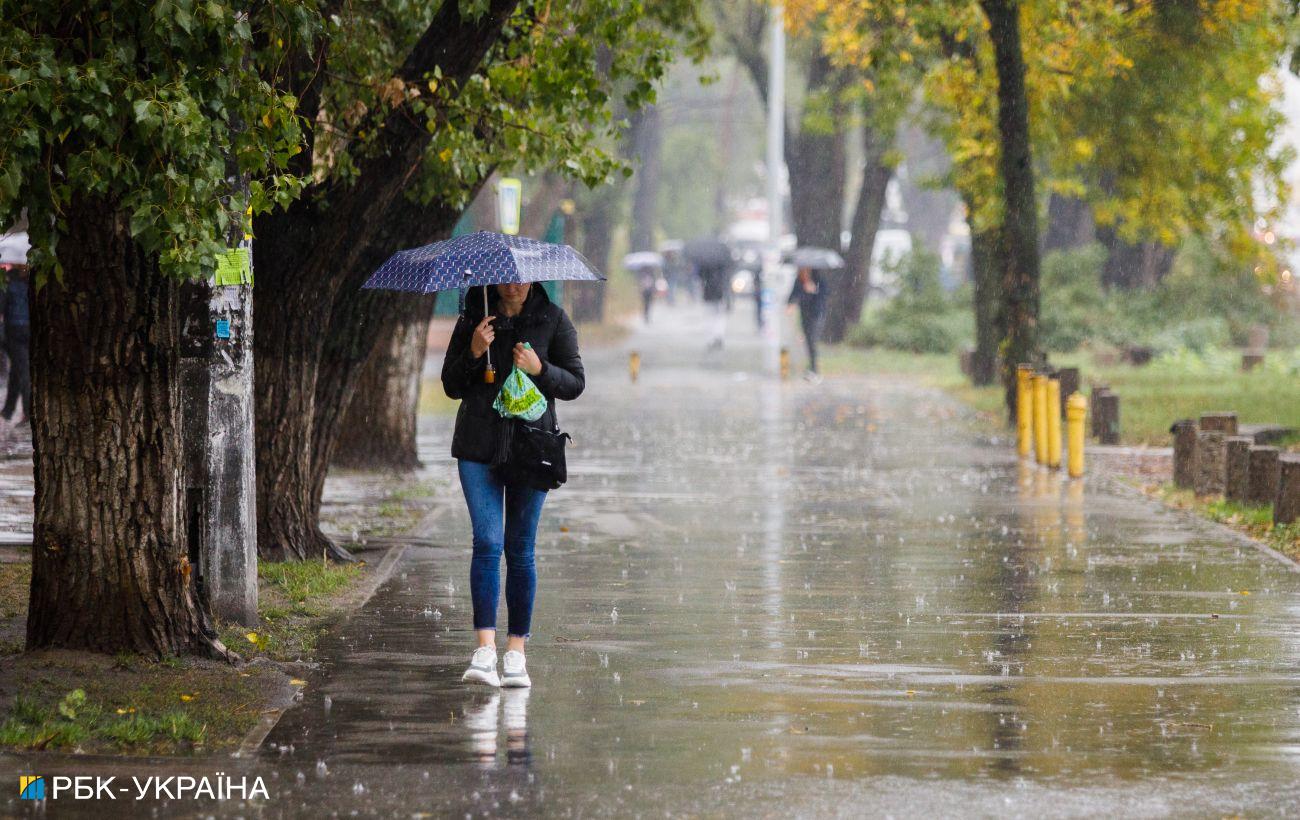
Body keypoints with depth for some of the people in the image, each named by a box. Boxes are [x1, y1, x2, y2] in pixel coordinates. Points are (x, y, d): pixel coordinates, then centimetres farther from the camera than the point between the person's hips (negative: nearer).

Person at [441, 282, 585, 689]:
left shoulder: (553, 320, 3)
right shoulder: (473, 318, 6)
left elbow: (575, 383, 4)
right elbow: (452, 385, 8)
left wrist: (540, 369, -14)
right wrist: (473, 353, -10)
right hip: (479, 446, 1)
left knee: (520, 549, 2)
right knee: (487, 543, -11)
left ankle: (516, 651, 8)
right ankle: (485, 649, -17)